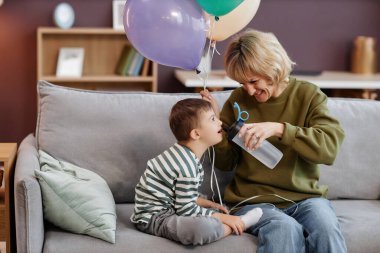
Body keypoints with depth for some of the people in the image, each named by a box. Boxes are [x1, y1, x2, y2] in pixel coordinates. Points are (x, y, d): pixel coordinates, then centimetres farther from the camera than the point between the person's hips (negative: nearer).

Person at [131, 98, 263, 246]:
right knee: (204, 227, -35)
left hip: (167, 209, 11)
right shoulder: (187, 166, -23)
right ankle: (239, 224, -10)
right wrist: (223, 218, -14)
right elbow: (186, 209, -20)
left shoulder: (184, 155, 9)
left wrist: (210, 205, 10)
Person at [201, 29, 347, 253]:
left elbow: (330, 147, -13)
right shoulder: (239, 100, 6)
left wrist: (279, 129, -24)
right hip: (254, 200, 0)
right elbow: (226, 163, 11)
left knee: (325, 225, -33)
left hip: (305, 197, 0)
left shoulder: (308, 95, 3)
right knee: (285, 229, -33)